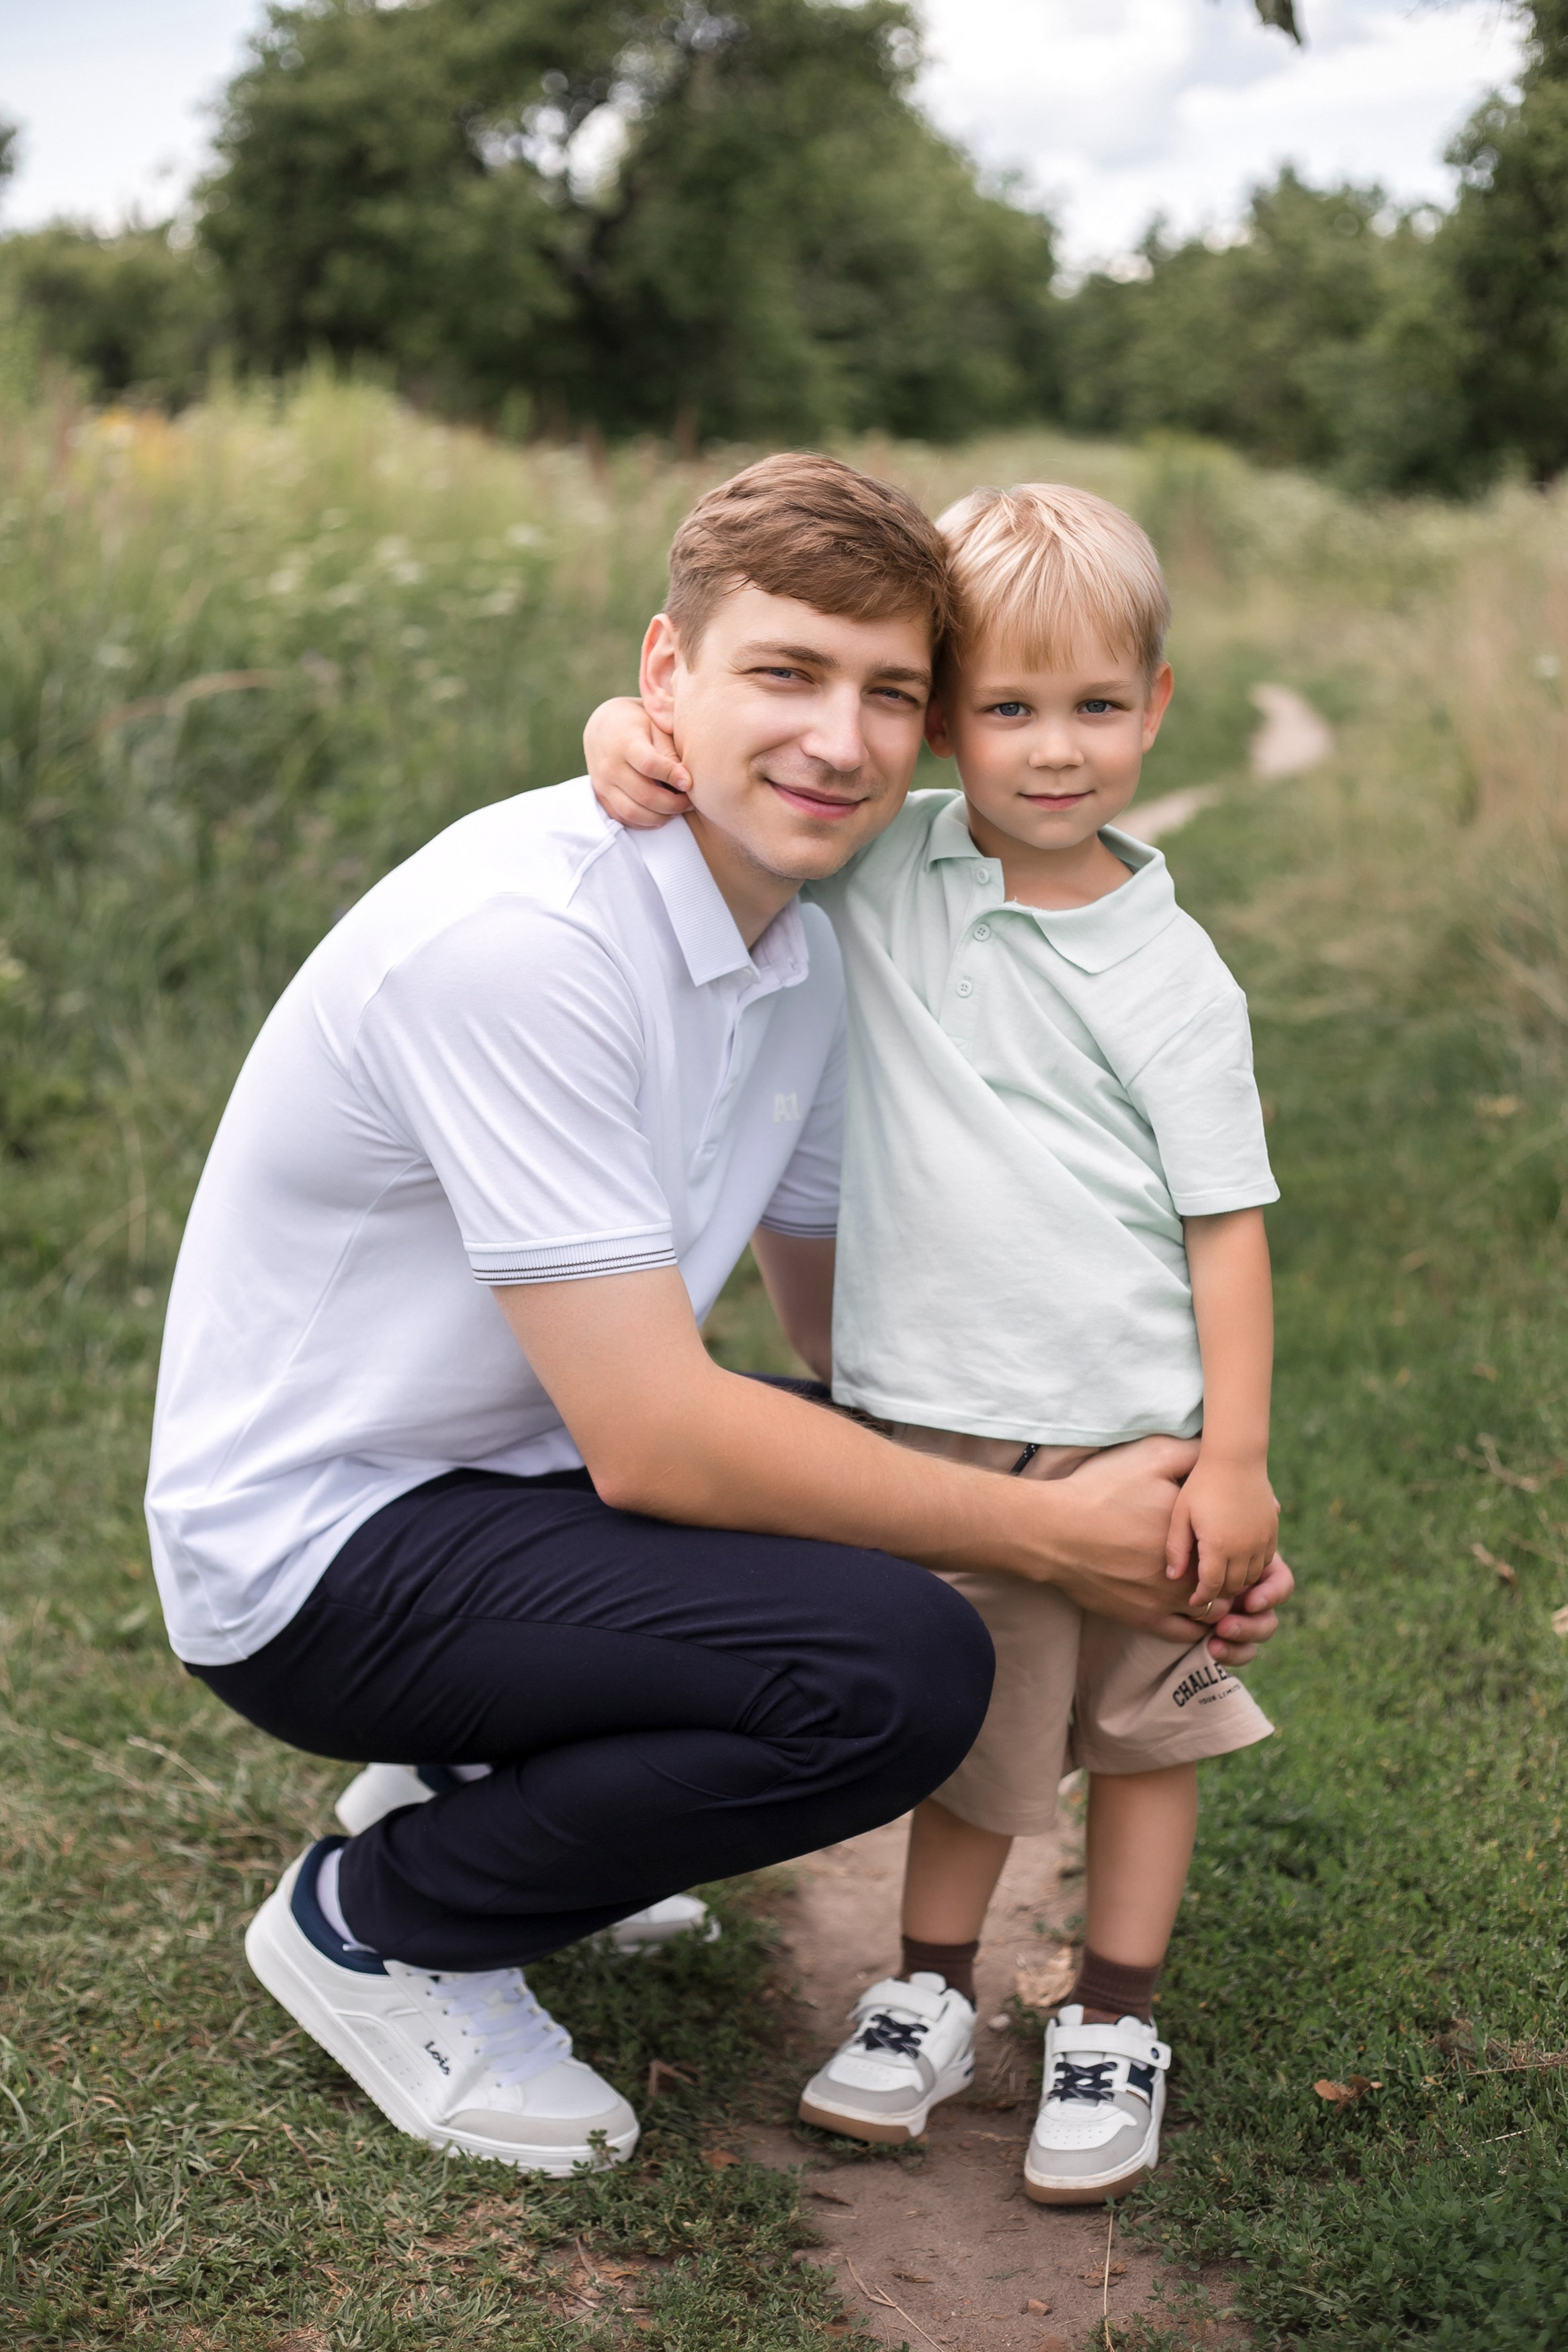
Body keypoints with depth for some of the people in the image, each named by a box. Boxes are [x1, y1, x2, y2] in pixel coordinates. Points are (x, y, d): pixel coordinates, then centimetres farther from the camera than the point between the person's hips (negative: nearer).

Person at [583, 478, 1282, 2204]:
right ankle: (929, 1997, 34)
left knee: (1141, 1723, 13)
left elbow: (1226, 1223, -7)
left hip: (1130, 1427, -1)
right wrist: (633, 735, -18)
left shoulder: (1168, 973, -8)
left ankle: (1113, 2027, 29)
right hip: (930, 1423, 2)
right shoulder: (882, 874, -2)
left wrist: (1235, 1457, -10)